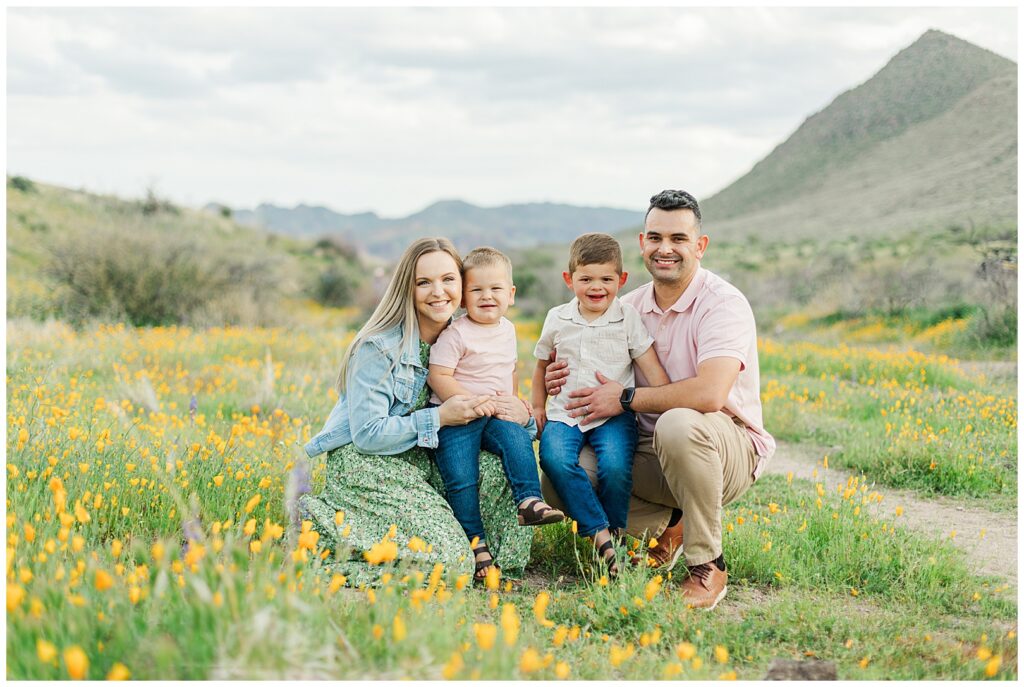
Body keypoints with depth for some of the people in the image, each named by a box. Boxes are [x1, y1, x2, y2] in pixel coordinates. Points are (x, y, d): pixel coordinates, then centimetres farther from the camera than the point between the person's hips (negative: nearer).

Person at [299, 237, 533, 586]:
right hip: (363, 463, -7)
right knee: (448, 561, -21)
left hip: (420, 461, 7)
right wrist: (439, 418, -19)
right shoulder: (378, 347, -17)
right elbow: (367, 434, -18)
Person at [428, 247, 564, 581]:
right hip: (456, 416, -5)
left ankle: (529, 501, -29)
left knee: (518, 440, -26)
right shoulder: (456, 334, -10)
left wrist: (516, 401, 16)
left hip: (497, 414, 5)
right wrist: (473, 401, -22)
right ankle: (475, 542, -7)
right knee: (461, 479, -16)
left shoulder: (508, 330, 13)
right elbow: (438, 376, -15)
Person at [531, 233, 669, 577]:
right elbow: (542, 365, 24)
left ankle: (615, 532, -5)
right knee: (556, 459, -29)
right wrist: (538, 406, 18)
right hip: (564, 413, 2)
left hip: (613, 414, -2)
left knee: (615, 465, -30)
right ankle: (600, 534, -23)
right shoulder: (557, 319, 9)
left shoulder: (628, 318, 2)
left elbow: (653, 370, -1)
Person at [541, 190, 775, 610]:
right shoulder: (630, 307, 6)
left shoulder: (724, 305, -16)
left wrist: (626, 398, -22)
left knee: (678, 424, -40)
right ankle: (667, 522, 9)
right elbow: (607, 375, 16)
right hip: (651, 453, 6)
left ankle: (707, 567, -20)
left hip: (729, 452, -6)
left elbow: (708, 394, -32)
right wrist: (566, 378, -8)